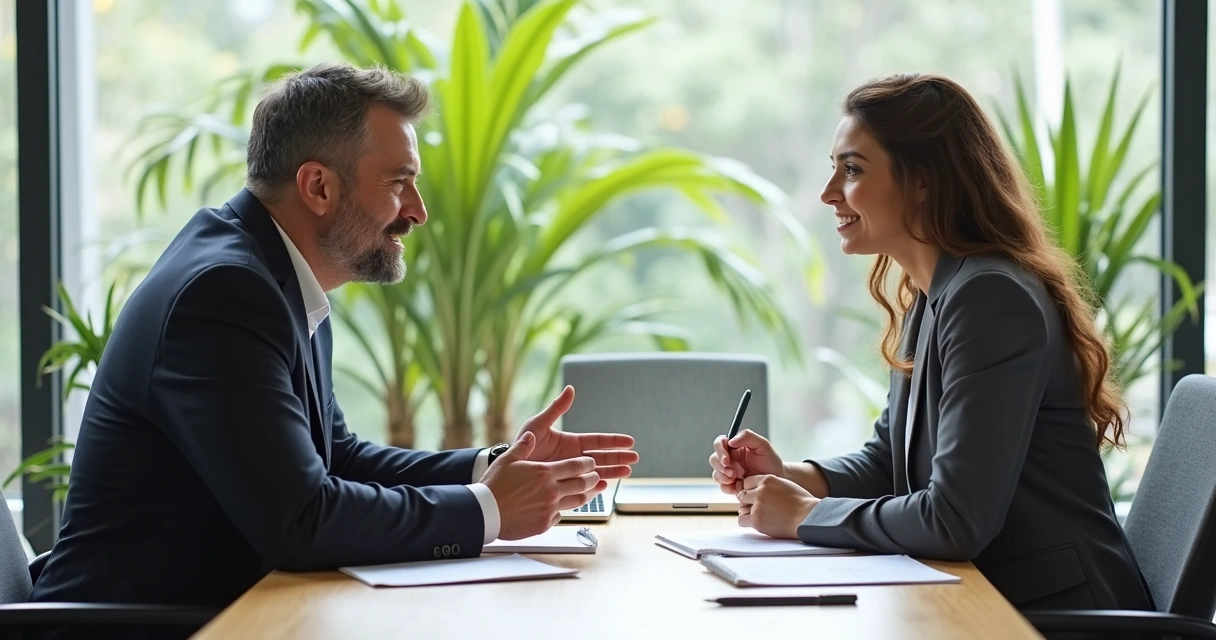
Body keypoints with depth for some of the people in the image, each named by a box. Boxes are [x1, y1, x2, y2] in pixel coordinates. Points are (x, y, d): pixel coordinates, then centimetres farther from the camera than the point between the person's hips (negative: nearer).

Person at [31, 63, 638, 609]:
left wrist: (496, 465, 2)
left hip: (212, 608, 8)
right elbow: (298, 520, -24)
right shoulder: (221, 292, -19)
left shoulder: (278, 282, 7)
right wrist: (487, 510, -14)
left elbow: (339, 459, 14)